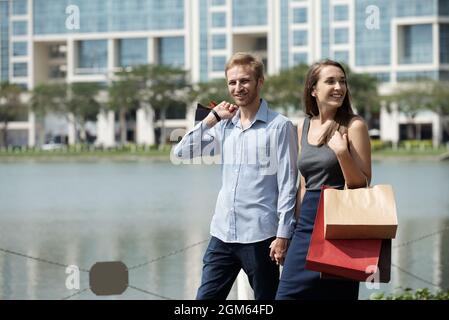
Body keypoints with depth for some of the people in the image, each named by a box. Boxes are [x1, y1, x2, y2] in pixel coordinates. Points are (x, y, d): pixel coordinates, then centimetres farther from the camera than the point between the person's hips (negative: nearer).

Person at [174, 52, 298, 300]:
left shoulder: (279, 126, -4)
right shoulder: (225, 126, 12)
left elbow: (287, 185, -8)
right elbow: (182, 152, 9)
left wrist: (283, 235, -13)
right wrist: (212, 118, 4)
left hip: (260, 236, -5)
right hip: (222, 234, 5)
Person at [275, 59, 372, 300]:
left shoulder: (354, 126, -6)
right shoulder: (304, 128, 10)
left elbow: (361, 185, -8)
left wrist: (341, 152, -21)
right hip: (307, 224, 5)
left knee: (336, 293, 1)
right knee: (289, 292, 1)